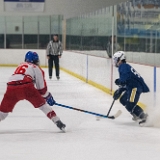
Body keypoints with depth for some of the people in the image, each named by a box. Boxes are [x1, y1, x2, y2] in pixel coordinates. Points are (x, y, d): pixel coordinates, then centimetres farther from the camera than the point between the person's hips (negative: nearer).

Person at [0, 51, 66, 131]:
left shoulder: (20, 66, 37)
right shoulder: (36, 68, 21)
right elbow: (41, 87, 17)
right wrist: (48, 97, 33)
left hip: (11, 86, 4)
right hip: (26, 86, -4)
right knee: (42, 104, 12)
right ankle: (57, 121, 7)